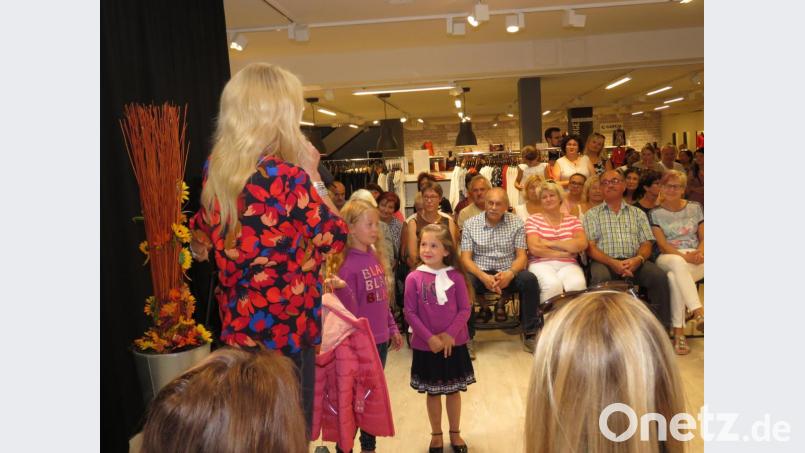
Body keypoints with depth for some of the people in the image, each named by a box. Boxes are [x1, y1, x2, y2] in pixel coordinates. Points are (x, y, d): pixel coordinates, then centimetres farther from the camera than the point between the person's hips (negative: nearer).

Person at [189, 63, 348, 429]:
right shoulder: (288, 176, -23)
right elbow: (335, 237, -9)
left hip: (236, 325, 7)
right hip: (286, 327, -7)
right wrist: (312, 174, -4)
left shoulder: (214, 171, -1)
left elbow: (201, 239, 16)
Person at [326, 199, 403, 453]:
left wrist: (393, 329, 17)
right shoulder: (346, 264, -18)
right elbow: (349, 311, -21)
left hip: (380, 340, 7)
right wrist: (342, 288, -38)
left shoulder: (375, 257, 5)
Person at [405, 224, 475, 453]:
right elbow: (410, 313, -8)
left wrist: (450, 334, -15)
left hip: (454, 344, 1)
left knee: (453, 390, 15)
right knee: (433, 392, 14)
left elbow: (465, 309, -5)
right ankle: (436, 435, 31)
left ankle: (455, 433, 32)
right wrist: (430, 337, -14)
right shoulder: (414, 278, -10)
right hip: (426, 346, -1)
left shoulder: (455, 276, -7)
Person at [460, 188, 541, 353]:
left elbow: (521, 256, 0)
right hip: (480, 272, -1)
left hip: (507, 273, 1)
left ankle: (529, 334, -12)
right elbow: (465, 258, -3)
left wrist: (509, 274, -22)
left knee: (529, 279, -28)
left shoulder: (516, 223, 5)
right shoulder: (470, 224, 3)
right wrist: (484, 277, -22)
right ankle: (467, 337, -19)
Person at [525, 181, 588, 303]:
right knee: (553, 285, -35)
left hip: (568, 265, 2)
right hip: (541, 264, -2)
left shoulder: (573, 220, 17)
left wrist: (550, 243, -5)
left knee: (577, 284, -32)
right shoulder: (533, 220, 10)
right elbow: (534, 248, -5)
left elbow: (582, 244, -1)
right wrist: (563, 253, -4)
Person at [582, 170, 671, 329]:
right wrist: (612, 262, -16)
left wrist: (638, 259, -13)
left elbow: (646, 244, 11)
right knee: (600, 277, -36)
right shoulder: (592, 214, 12)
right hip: (604, 261, -2)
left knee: (659, 275, -25)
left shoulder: (637, 213, 20)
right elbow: (590, 247, 1)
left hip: (634, 261, 2)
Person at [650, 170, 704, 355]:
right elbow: (662, 244, -3)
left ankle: (678, 332, -34)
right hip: (668, 258, -1)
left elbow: (703, 237, 9)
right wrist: (684, 256, -19)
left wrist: (700, 252, -13)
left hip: (695, 259, 1)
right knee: (678, 263, -40)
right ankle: (699, 313, -48)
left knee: (674, 277, -35)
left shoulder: (696, 208, 14)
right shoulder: (655, 213, 7)